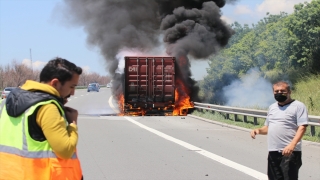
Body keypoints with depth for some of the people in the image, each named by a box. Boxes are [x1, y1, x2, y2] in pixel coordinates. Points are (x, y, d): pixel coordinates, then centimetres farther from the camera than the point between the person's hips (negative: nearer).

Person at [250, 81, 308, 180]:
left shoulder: (298, 106, -5)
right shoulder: (272, 107, 18)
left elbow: (302, 127, -14)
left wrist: (292, 145, -26)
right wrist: (258, 130, 4)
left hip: (290, 152, -7)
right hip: (273, 151, 7)